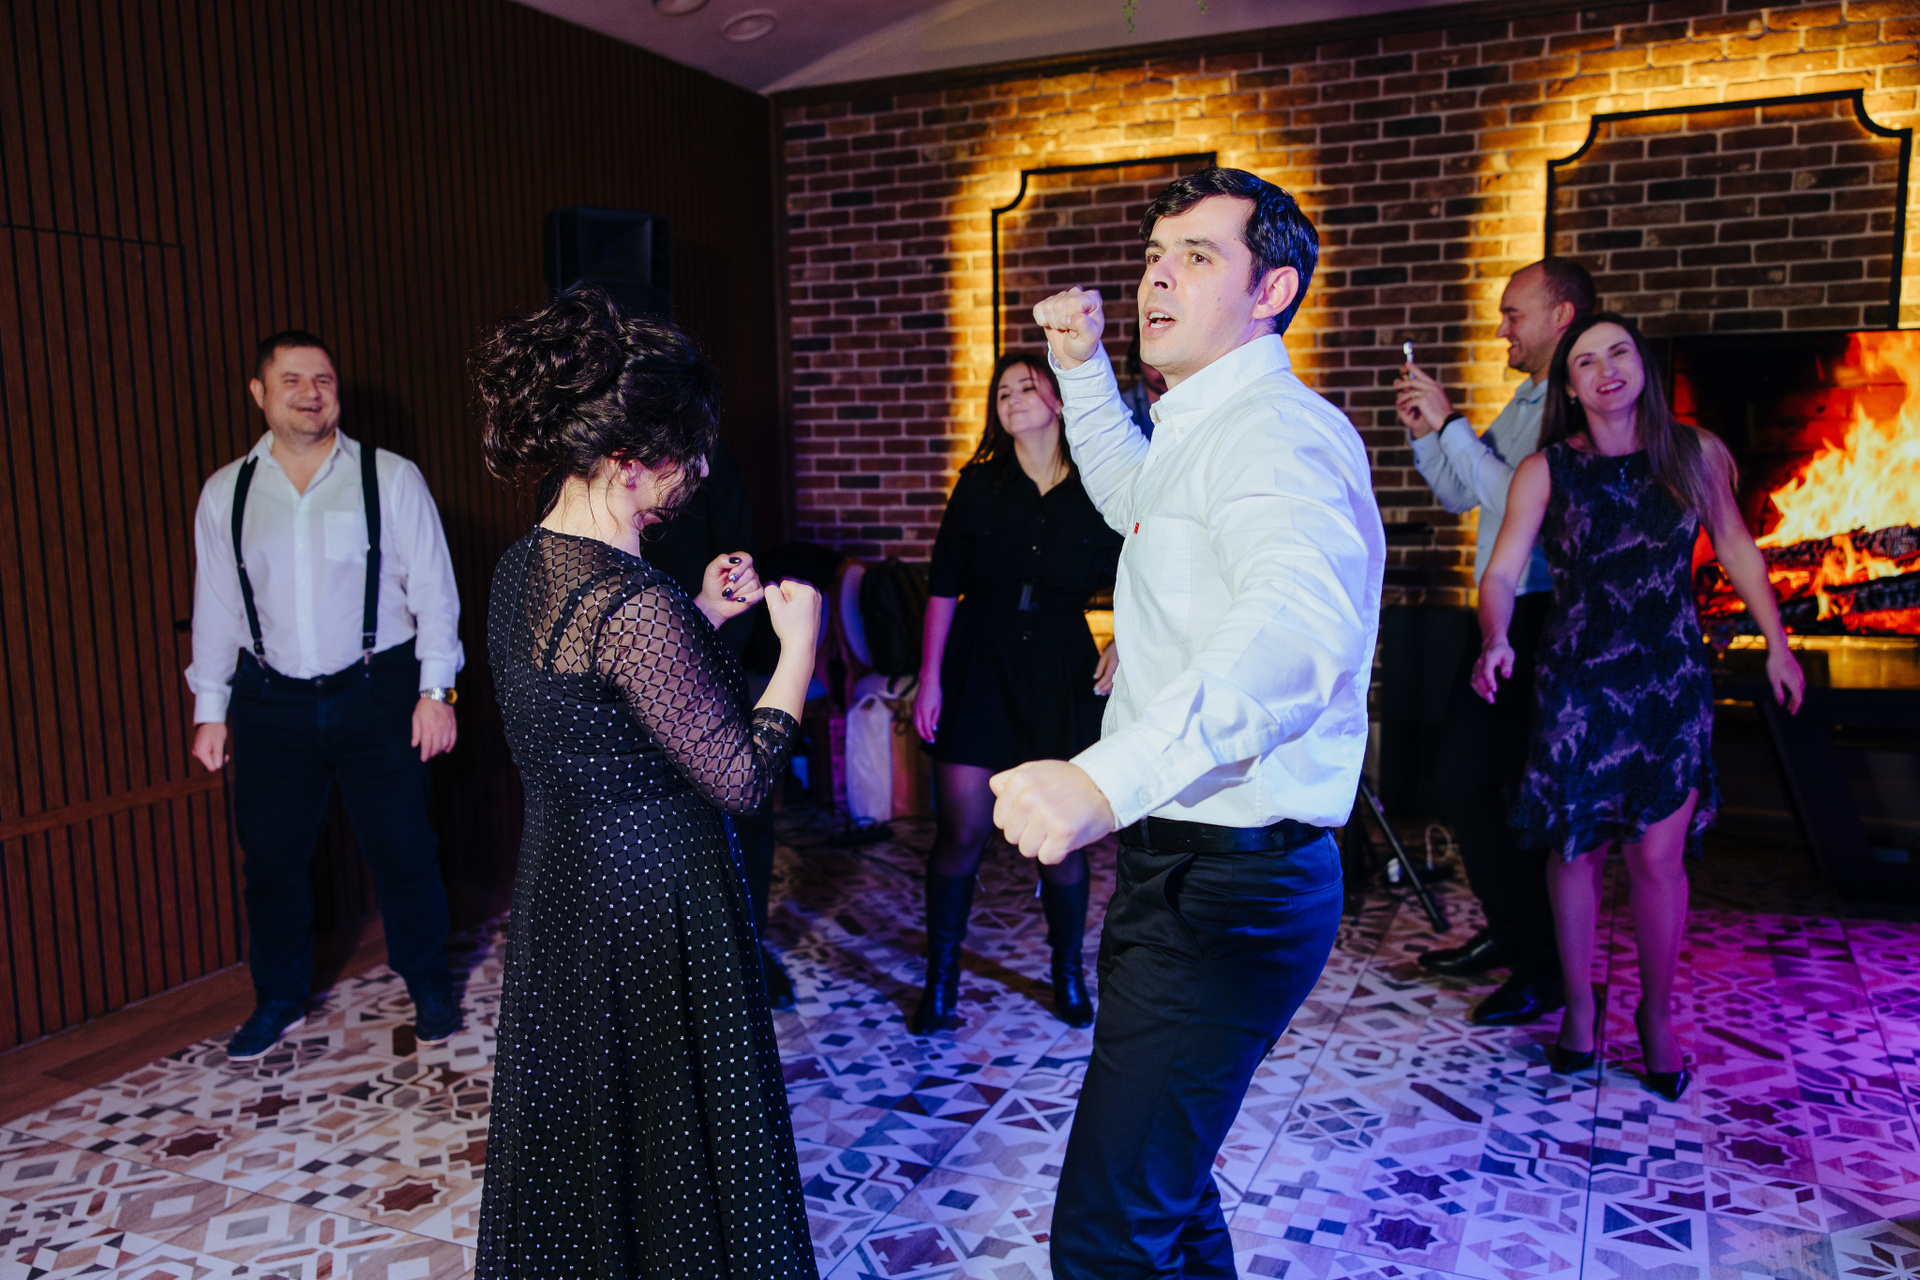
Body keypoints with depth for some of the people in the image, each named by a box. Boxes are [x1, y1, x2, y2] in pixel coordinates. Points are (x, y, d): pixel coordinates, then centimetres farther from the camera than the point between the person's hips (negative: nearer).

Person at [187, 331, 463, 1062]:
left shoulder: (391, 478, -2)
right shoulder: (225, 493, 6)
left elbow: (433, 589, -2)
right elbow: (214, 607, 11)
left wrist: (435, 690, -8)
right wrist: (210, 708, 9)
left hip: (377, 694, -2)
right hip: (272, 704, 3)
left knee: (402, 849, 5)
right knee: (270, 855, 10)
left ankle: (429, 990, 25)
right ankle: (279, 1002, 30)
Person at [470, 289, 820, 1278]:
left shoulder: (522, 565, 1)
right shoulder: (635, 605, -27)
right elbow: (740, 779, -21)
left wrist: (701, 616, 11)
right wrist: (798, 640, -12)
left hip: (557, 883, 9)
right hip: (657, 898, -9)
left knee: (575, 1131, 26)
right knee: (672, 1137, 12)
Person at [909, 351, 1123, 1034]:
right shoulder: (979, 483, 4)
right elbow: (943, 587, 3)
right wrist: (929, 677, -2)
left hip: (1061, 670, 0)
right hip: (979, 666, 0)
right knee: (962, 829, -2)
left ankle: (1068, 973, 26)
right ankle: (941, 980, 15)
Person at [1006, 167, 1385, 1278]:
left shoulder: (1279, 434, -19)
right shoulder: (1206, 428, 16)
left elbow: (1300, 626, -40)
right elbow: (1136, 495, 39)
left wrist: (1108, 775, -54)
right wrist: (1081, 365, 24)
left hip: (1229, 888, -11)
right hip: (1182, 861, 11)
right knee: (1159, 1169, 27)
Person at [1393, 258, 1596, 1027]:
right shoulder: (1521, 406, 16)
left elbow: (1515, 498, -24)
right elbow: (1458, 495, 20)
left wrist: (1450, 423, -18)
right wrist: (1424, 431, 6)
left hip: (1546, 621, -9)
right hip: (1500, 616, 10)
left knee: (1529, 791, -2)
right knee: (1461, 775, 15)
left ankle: (1546, 969, 13)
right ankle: (1508, 929, 32)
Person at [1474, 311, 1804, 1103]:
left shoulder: (1694, 453, 2)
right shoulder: (1546, 470, -4)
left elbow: (1736, 548, 14)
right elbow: (1502, 572, -11)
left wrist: (1777, 644, 13)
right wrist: (1496, 639, -30)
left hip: (1672, 683, 1)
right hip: (1577, 683, -1)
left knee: (1657, 856, 1)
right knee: (1576, 849, 6)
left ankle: (1657, 1015, 21)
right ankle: (1579, 1007, 24)